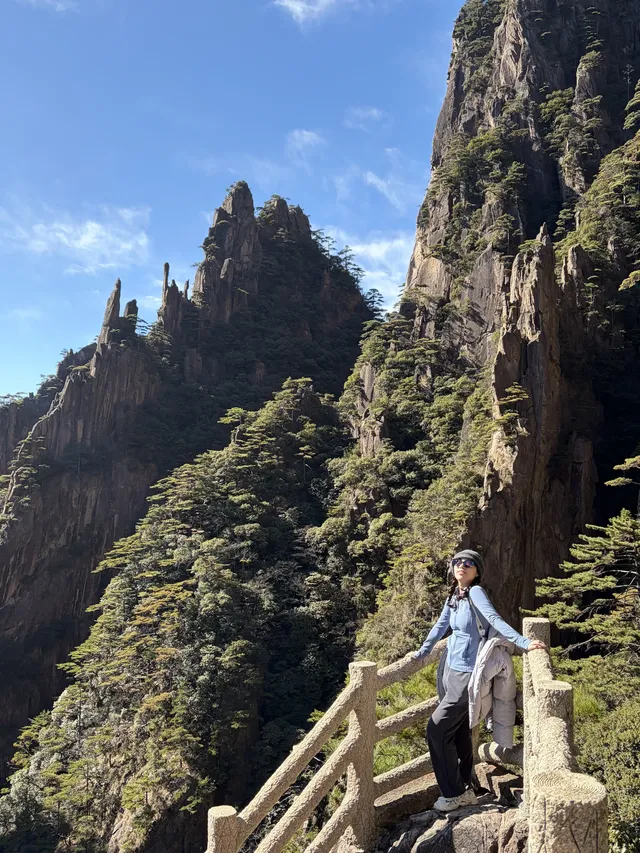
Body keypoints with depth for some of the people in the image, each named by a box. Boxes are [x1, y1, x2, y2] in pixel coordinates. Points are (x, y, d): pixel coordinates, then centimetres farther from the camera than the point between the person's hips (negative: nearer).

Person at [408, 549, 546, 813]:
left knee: (437, 730, -6)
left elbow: (495, 620, -26)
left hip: (467, 674, -7)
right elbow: (440, 626, 19)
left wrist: (525, 643, -38)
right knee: (459, 734, 14)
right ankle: (465, 790, 28)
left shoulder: (475, 592, -16)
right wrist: (421, 652, 28)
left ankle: (454, 793, 8)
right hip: (449, 669, 7)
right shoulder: (453, 595, 7)